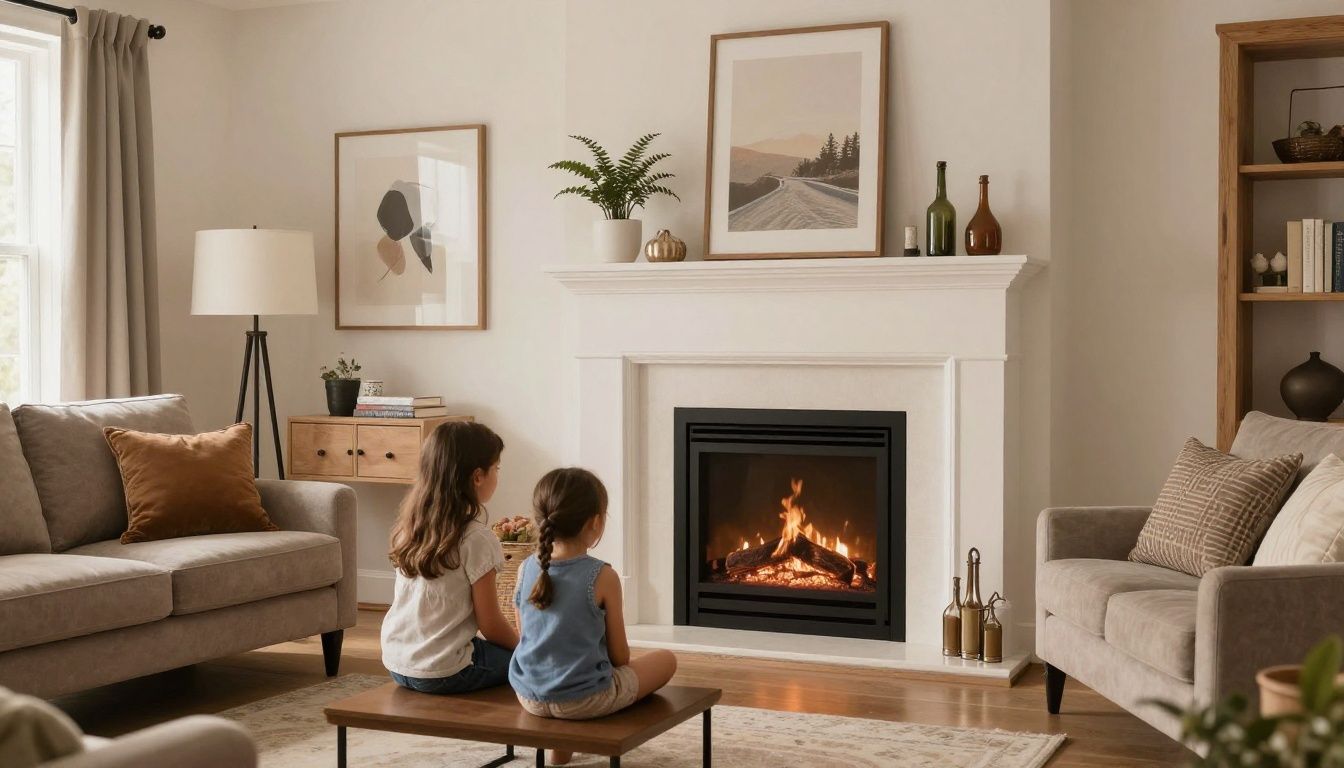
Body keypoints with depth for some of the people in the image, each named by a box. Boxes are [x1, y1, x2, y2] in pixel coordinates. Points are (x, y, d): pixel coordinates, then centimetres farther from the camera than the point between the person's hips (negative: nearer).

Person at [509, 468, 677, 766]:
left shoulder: (526, 570, -3)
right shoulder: (603, 577, -15)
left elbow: (527, 637, 8)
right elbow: (620, 656, -7)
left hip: (529, 697, 6)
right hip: (585, 700, -6)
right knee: (665, 660, 14)